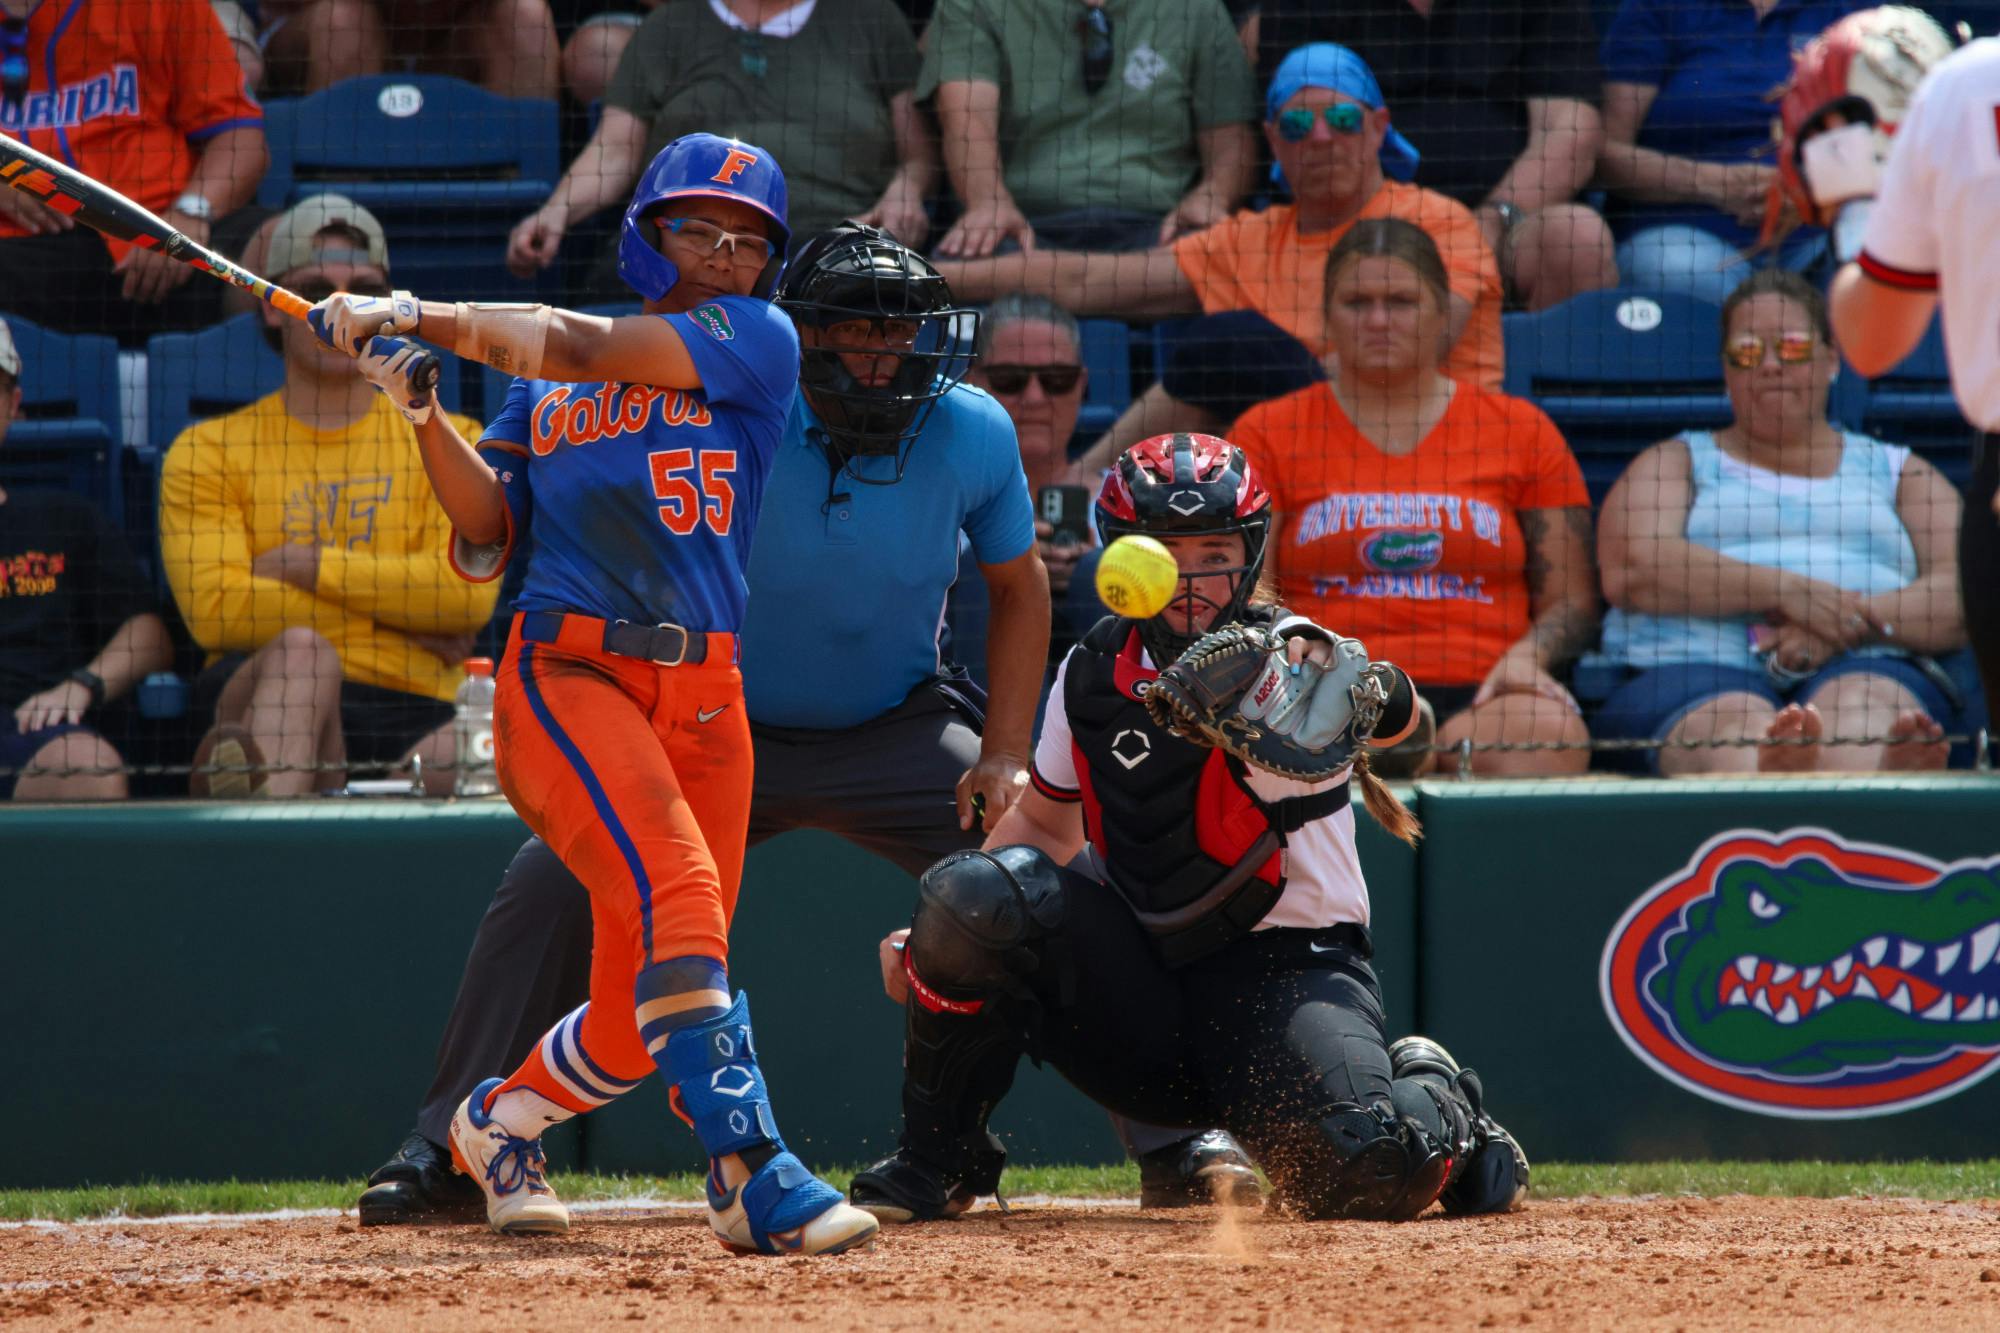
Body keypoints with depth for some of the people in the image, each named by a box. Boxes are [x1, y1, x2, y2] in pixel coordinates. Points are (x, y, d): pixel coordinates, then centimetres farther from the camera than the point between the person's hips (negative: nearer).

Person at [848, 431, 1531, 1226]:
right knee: (976, 889, -22)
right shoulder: (1094, 675, 2)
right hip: (1136, 981, 4)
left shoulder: (1286, 656, -13)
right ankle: (936, 1161, -3)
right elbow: (1046, 826, 18)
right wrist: (936, 941, 7)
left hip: (1287, 964, -4)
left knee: (1368, 1175, -30)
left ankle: (1434, 1102, 11)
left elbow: (1399, 715, -35)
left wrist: (1376, 699, -60)